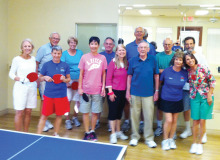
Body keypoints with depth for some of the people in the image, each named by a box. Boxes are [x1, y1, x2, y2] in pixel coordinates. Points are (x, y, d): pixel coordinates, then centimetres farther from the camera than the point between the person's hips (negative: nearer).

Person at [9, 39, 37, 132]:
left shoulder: (33, 59, 9)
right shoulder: (17, 59, -3)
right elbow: (11, 73, -1)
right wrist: (15, 77, -21)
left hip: (32, 87, 4)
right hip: (20, 87, -4)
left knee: (28, 112, 8)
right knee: (19, 112, -3)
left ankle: (26, 133, 22)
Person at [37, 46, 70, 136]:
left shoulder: (65, 66, 2)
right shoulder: (46, 65, 0)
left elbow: (69, 79, 9)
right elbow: (40, 78, 7)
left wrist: (64, 79, -12)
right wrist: (45, 78, -13)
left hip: (61, 95, 1)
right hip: (48, 94, -1)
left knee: (59, 115, 11)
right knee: (44, 115, 2)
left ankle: (56, 134, 29)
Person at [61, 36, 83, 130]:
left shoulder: (80, 53, 9)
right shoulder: (64, 53, 2)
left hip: (78, 79, 3)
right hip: (68, 79, -2)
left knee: (78, 100, 6)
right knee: (67, 100, -5)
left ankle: (75, 118, 24)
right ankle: (67, 120, 7)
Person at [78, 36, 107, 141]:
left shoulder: (102, 58, 4)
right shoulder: (84, 57, 2)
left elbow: (103, 73, 8)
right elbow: (81, 74, 4)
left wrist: (103, 86, 1)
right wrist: (79, 87, 0)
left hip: (97, 90, 1)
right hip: (85, 89, 0)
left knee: (95, 112, 7)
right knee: (85, 112, 4)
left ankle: (92, 131, 23)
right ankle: (87, 132, 16)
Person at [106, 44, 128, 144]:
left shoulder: (127, 63, 5)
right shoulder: (113, 63, -9)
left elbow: (128, 78, 10)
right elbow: (108, 78, -9)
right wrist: (110, 92, -12)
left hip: (123, 91, 5)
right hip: (114, 91, -5)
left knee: (120, 112, 15)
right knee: (113, 112, 2)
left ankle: (118, 132, 28)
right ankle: (113, 134, 13)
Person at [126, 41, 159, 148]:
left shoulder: (153, 60, 2)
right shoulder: (133, 61, 2)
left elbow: (156, 76, 6)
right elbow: (129, 76, 6)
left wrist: (156, 91, 3)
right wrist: (128, 91, 2)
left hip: (148, 93, 0)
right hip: (135, 93, 1)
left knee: (149, 116, 2)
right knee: (134, 116, 7)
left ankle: (149, 138, 17)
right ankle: (135, 137, 23)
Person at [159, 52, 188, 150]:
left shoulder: (185, 73, -5)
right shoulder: (167, 71, -10)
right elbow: (160, 81, 3)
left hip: (178, 100, 3)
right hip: (166, 99, -2)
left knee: (174, 120, 10)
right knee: (169, 120, -7)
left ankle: (171, 139, 29)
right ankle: (165, 140, 14)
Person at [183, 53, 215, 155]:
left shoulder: (203, 68, -11)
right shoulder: (188, 72, 0)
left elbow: (212, 81, -7)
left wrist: (209, 95, -9)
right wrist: (191, 95, 3)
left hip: (206, 97, -2)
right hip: (194, 98, 2)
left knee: (202, 121, 1)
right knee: (195, 121, 3)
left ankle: (199, 143, 16)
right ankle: (194, 143, 18)